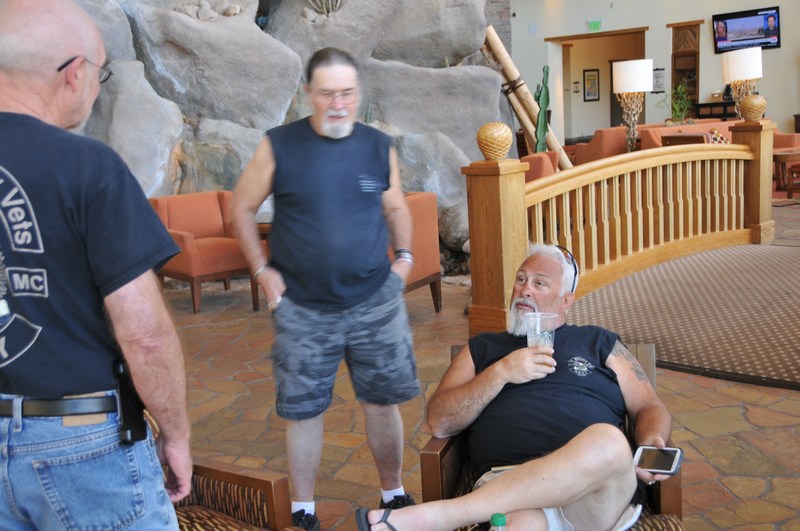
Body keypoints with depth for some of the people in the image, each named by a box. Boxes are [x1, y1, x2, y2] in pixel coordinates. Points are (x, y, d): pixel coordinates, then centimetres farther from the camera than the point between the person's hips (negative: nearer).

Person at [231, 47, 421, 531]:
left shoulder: (380, 146, 2)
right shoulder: (279, 146, -6)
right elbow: (242, 208, 3)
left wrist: (404, 255, 3)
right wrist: (263, 270, -4)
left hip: (376, 303, 2)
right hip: (303, 309, -2)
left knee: (382, 402, 11)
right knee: (303, 412, 7)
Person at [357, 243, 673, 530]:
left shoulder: (599, 342, 25)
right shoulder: (483, 348, 24)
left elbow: (650, 408, 22)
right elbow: (439, 423, 12)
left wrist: (651, 441, -2)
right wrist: (500, 373, 1)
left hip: (595, 495, 4)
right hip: (506, 484, -3)